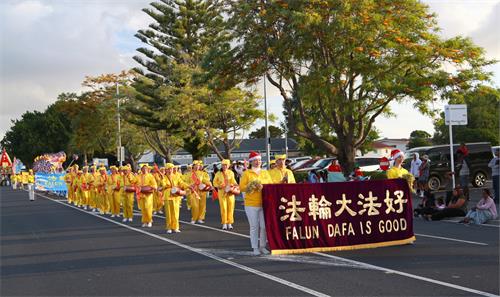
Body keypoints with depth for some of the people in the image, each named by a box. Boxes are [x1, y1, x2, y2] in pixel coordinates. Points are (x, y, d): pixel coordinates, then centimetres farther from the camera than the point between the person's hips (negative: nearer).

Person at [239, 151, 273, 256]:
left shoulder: (265, 173, 14)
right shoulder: (247, 173, 2)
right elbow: (241, 187, -6)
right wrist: (253, 187, -17)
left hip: (264, 203, 3)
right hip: (251, 204, -3)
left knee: (264, 226, 1)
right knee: (254, 226, -2)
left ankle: (262, 246, 12)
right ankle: (255, 248, 4)